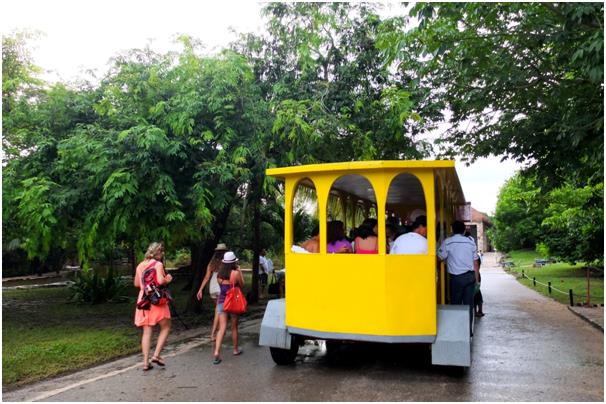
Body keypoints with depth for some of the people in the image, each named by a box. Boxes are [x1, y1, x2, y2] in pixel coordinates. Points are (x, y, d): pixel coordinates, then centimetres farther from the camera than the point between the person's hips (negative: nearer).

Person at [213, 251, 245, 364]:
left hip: (221, 302, 3)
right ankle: (235, 349, 31)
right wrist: (240, 271, 6)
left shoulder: (219, 274, 1)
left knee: (222, 328, 0)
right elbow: (242, 285, 1)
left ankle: (216, 352, -14)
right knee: (234, 327, 15)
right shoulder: (235, 273, -12)